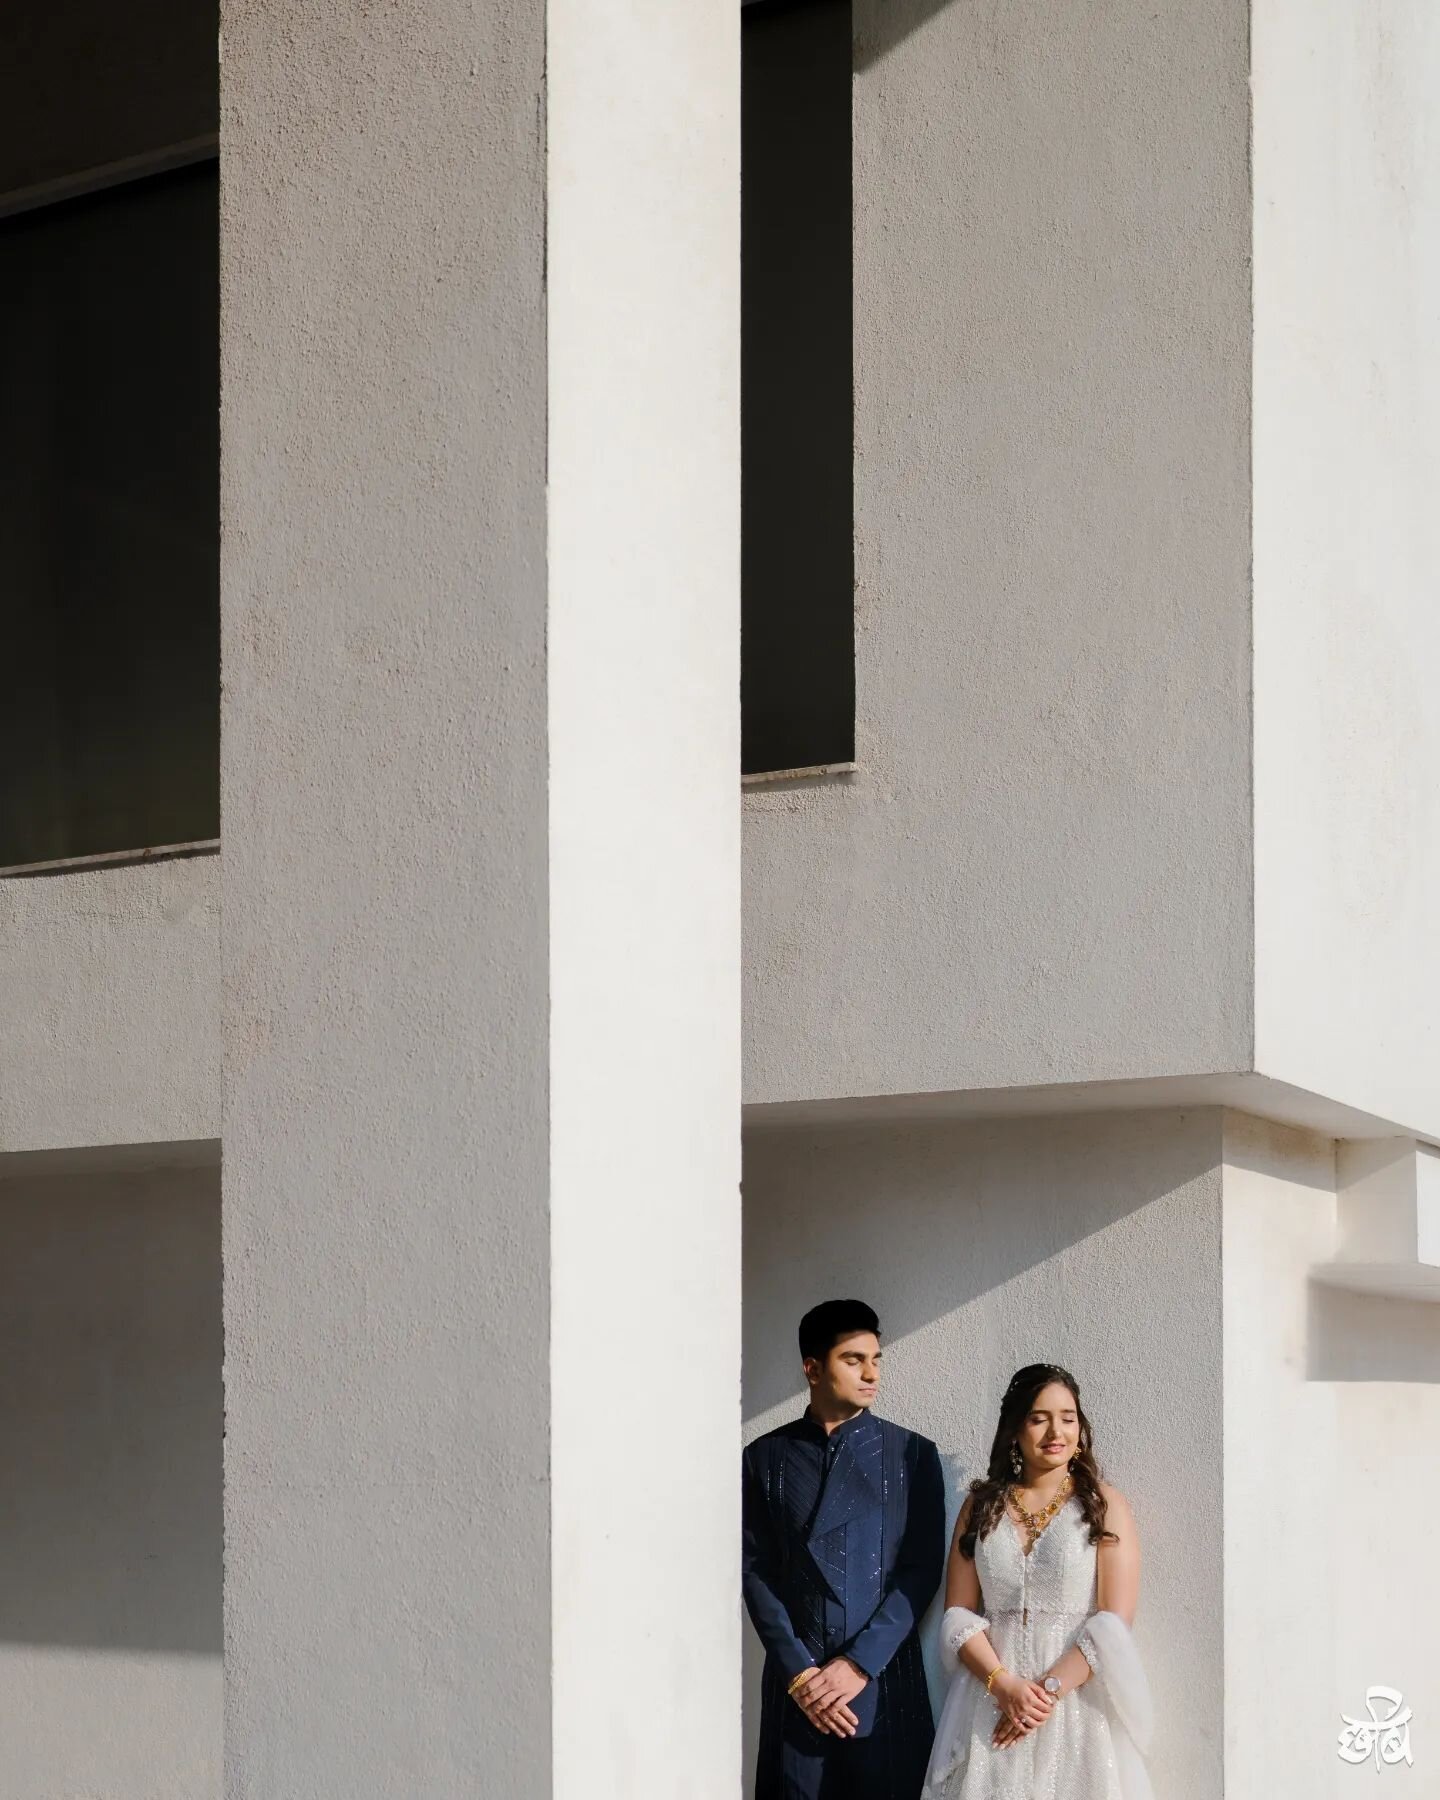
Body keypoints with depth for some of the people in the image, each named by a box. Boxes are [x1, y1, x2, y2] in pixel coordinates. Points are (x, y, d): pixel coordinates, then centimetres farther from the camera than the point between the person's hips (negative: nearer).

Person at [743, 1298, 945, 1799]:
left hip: (887, 1677, -1)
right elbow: (756, 1571, 2)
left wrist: (860, 1663, -11)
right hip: (796, 1682, 1)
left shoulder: (913, 1455, 3)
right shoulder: (765, 1458, 5)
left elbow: (923, 1569, -2)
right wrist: (797, 1671, -8)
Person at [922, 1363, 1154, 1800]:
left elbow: (1114, 1623, -7)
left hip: (1077, 1706, -2)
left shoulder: (1105, 1505, 0)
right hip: (991, 1702, 2)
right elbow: (958, 1615, 4)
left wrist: (1050, 1690, -16)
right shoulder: (982, 1506, 8)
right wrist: (1003, 1684, -13)